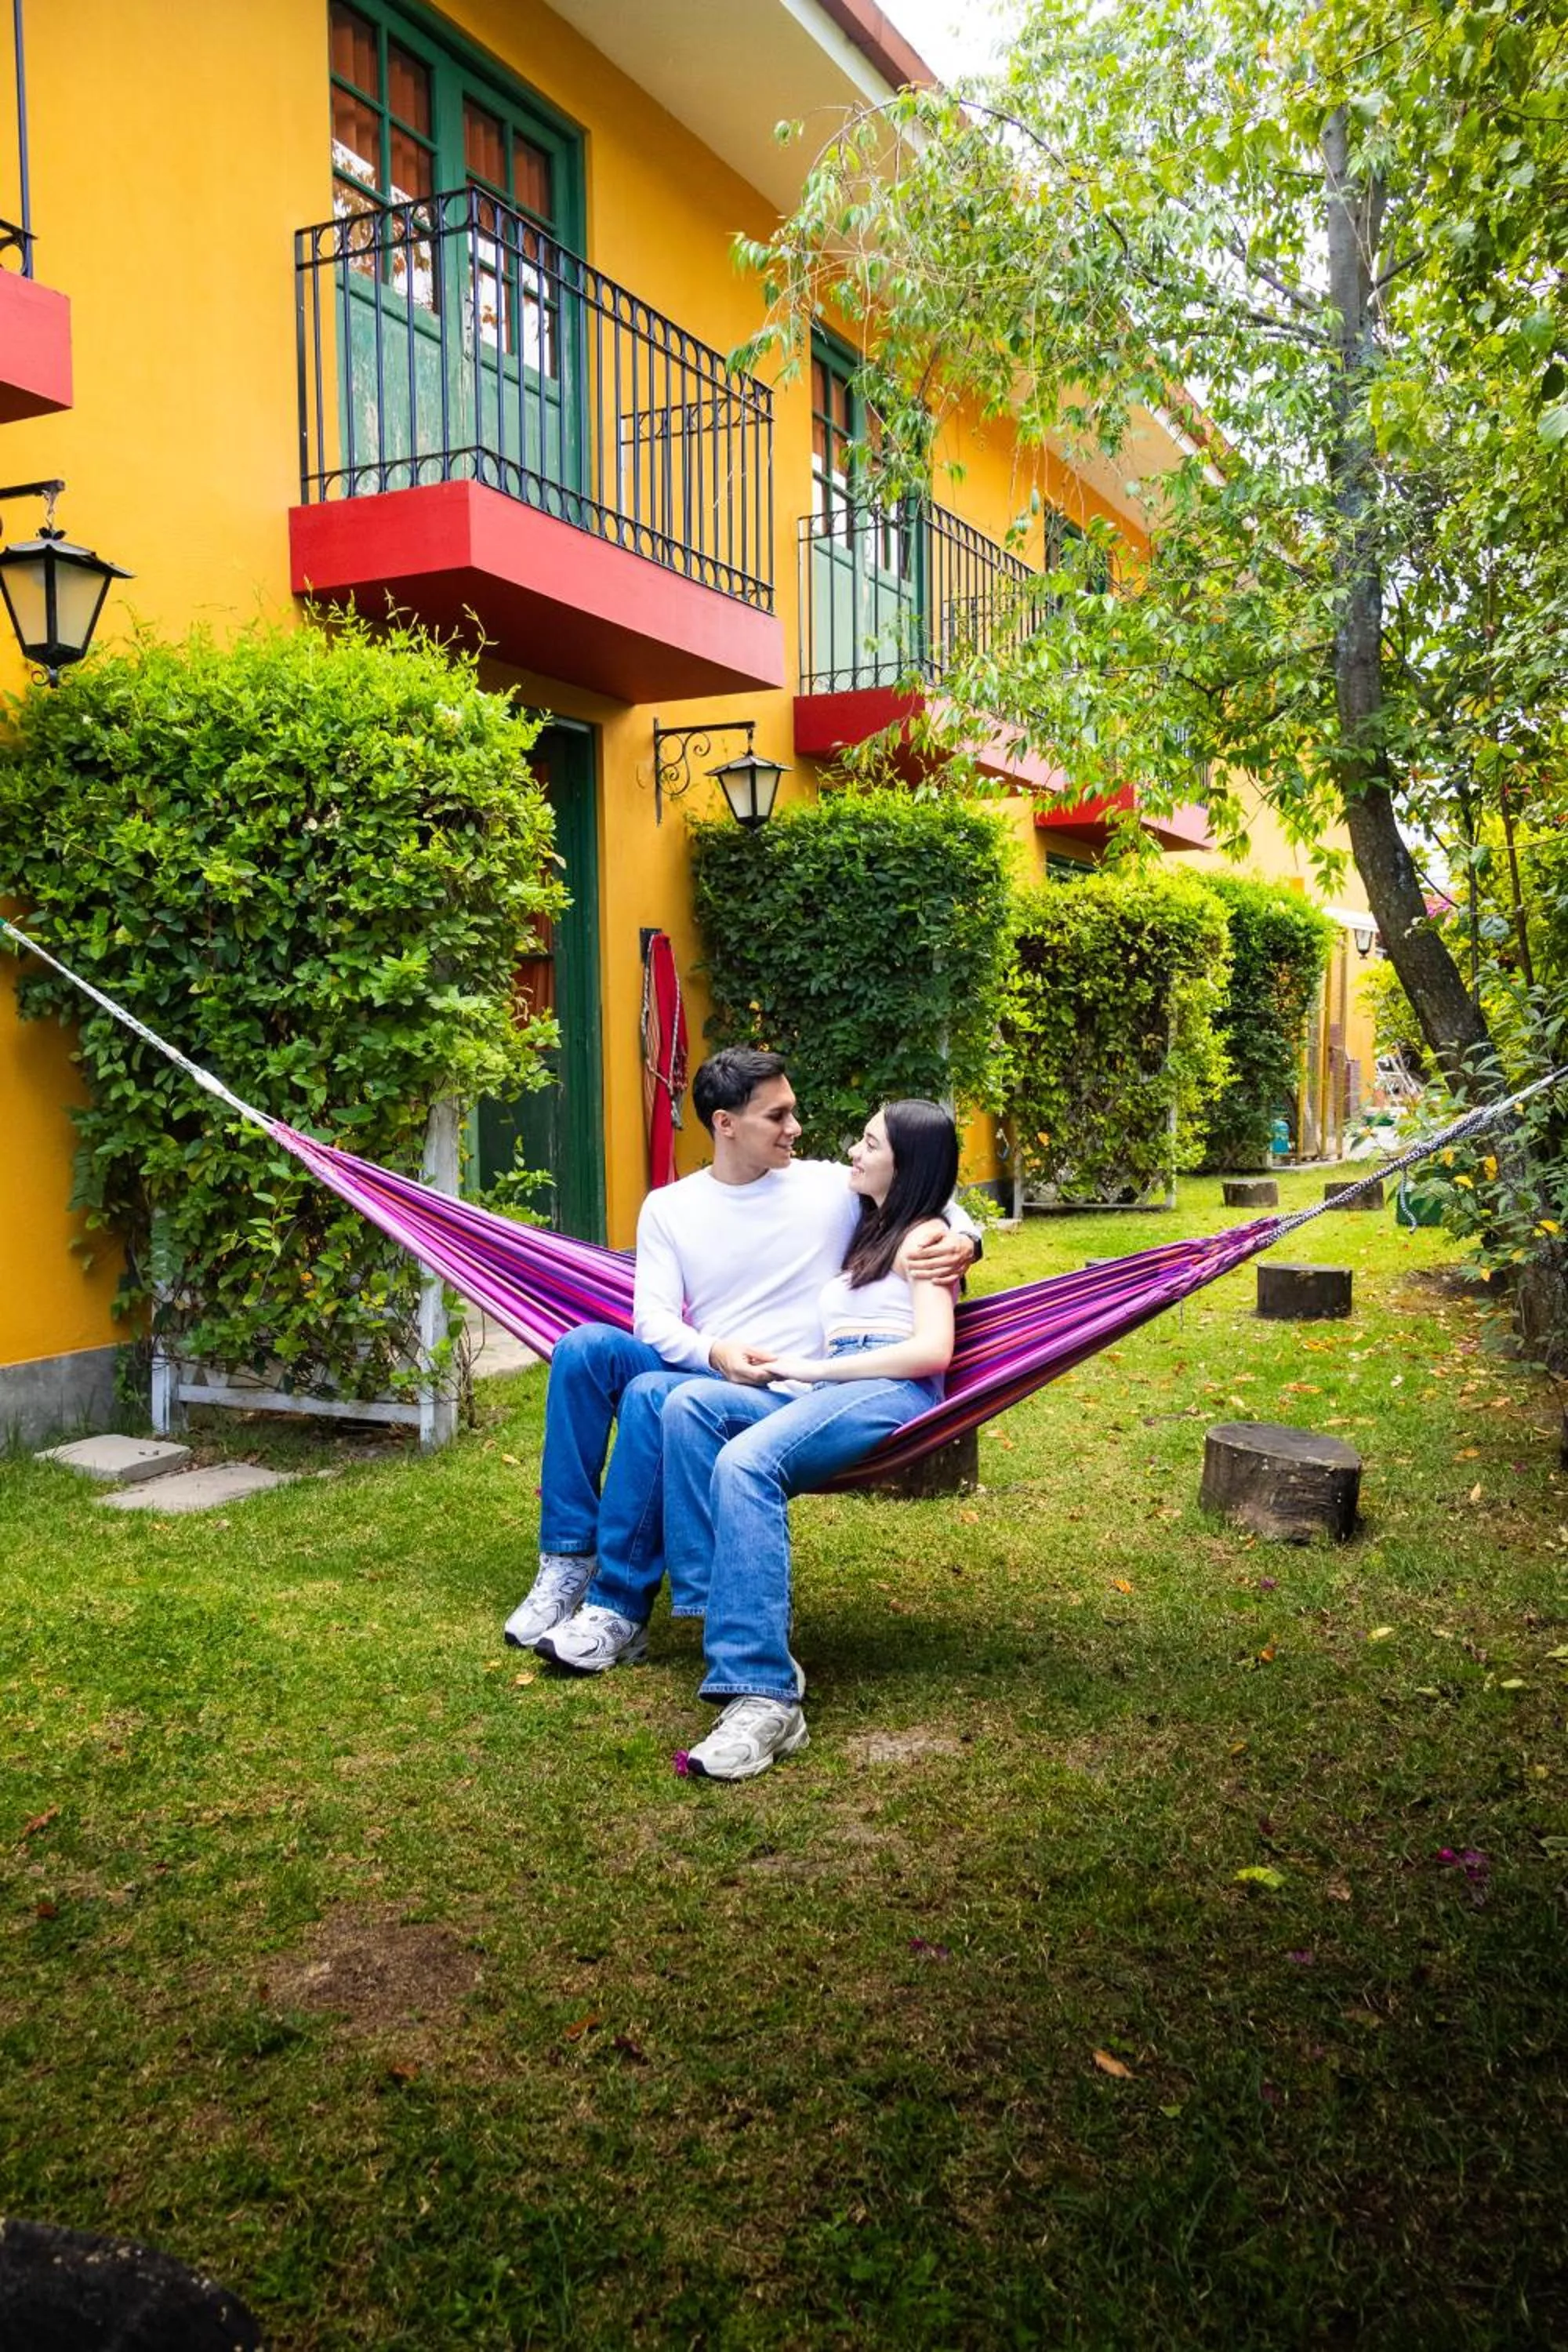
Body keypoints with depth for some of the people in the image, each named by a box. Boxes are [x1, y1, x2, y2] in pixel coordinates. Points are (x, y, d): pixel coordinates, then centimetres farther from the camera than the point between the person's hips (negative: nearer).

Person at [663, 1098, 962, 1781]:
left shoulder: (922, 1237, 11)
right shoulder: (866, 1234, 35)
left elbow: (933, 1351, -6)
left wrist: (815, 1368, -5)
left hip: (892, 1394, -7)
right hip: (824, 1397, 7)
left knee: (746, 1461, -35)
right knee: (690, 1403, -22)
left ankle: (765, 1698, -45)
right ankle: (729, 1611, -33)